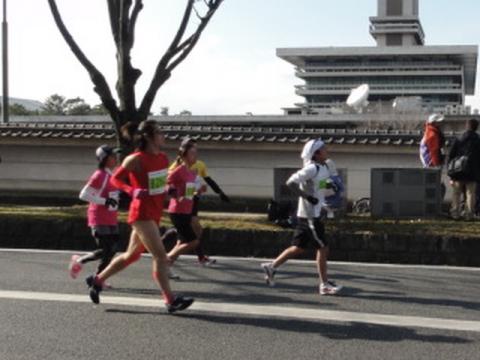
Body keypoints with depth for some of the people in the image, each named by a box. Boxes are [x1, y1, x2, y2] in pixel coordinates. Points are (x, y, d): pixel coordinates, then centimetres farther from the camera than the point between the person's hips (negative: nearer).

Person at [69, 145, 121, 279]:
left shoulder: (113, 175, 10)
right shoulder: (99, 175, -15)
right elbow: (83, 195, -19)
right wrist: (105, 201, -23)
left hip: (111, 220, 8)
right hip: (99, 220, -8)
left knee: (112, 250, 6)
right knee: (105, 251, -9)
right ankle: (79, 260, 11)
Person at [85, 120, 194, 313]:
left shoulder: (163, 158, 6)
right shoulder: (136, 159, -14)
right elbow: (115, 179, -7)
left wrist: (170, 189, 5)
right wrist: (133, 191, -23)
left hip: (155, 213, 9)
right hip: (142, 212, -9)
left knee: (132, 255, 17)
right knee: (160, 255, -11)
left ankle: (97, 280, 32)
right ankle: (171, 300, -7)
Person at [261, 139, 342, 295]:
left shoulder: (323, 167, 10)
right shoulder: (312, 169, -17)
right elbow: (291, 182, -22)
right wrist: (307, 197, -21)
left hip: (314, 214, 9)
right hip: (310, 215, -9)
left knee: (298, 248, 15)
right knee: (323, 248, -2)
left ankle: (272, 266, 23)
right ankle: (325, 285, 6)